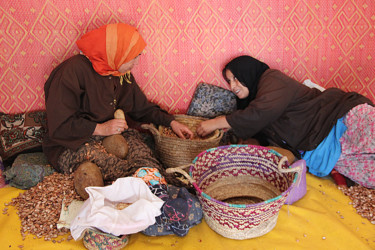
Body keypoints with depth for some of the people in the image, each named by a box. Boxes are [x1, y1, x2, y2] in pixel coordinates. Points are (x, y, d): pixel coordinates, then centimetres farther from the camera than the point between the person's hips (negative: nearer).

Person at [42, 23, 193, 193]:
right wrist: (100, 129, -19)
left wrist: (171, 122, 10)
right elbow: (58, 127, -18)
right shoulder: (73, 71, -17)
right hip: (71, 146, -6)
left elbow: (142, 108, 20)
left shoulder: (122, 74, 8)